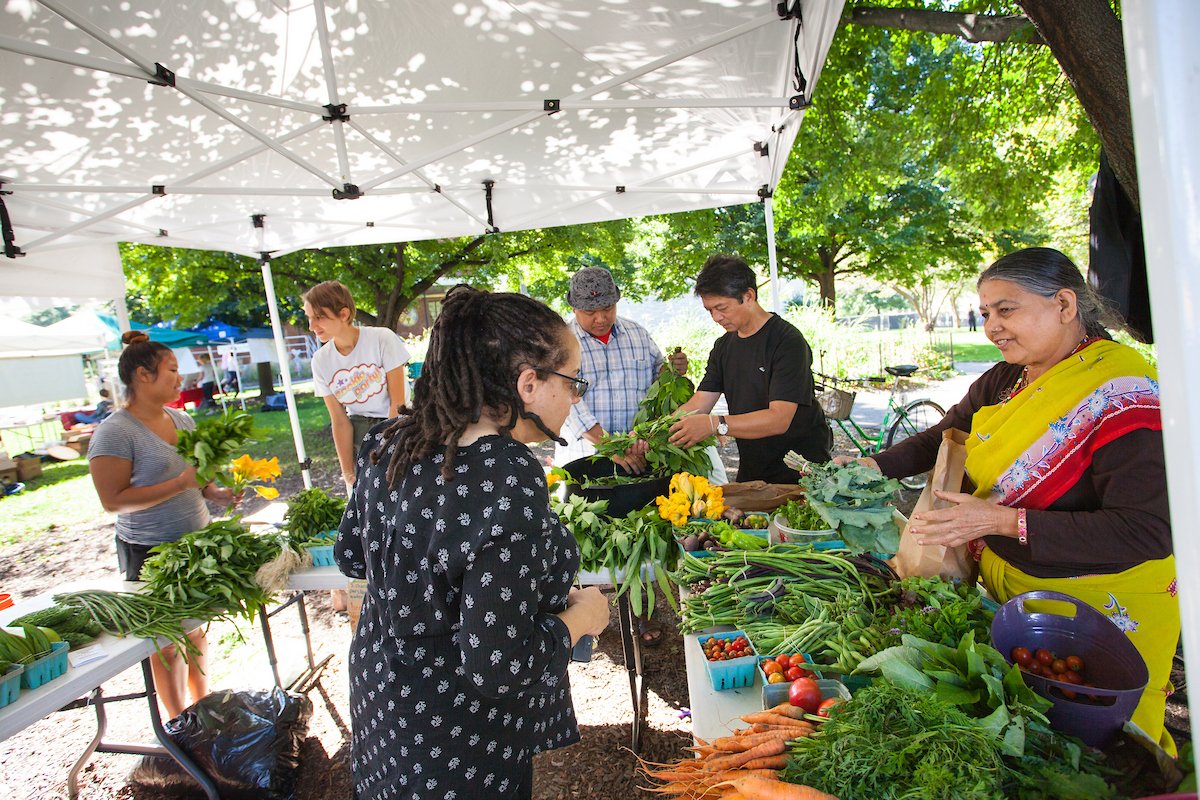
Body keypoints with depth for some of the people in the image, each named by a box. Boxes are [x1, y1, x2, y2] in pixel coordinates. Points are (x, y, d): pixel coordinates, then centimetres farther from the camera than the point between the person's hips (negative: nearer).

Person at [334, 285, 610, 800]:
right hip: (452, 751, -6)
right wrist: (582, 615, -16)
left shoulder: (390, 443, -9)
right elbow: (497, 667, -31)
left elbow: (350, 555, 6)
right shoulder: (508, 481, -34)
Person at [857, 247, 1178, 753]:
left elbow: (1146, 532, -27)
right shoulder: (1002, 382, 0)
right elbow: (942, 439, 13)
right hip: (1007, 588, 7)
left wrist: (1004, 521, -32)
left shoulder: (1120, 393, -22)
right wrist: (873, 466, -2)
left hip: (1103, 611, -6)